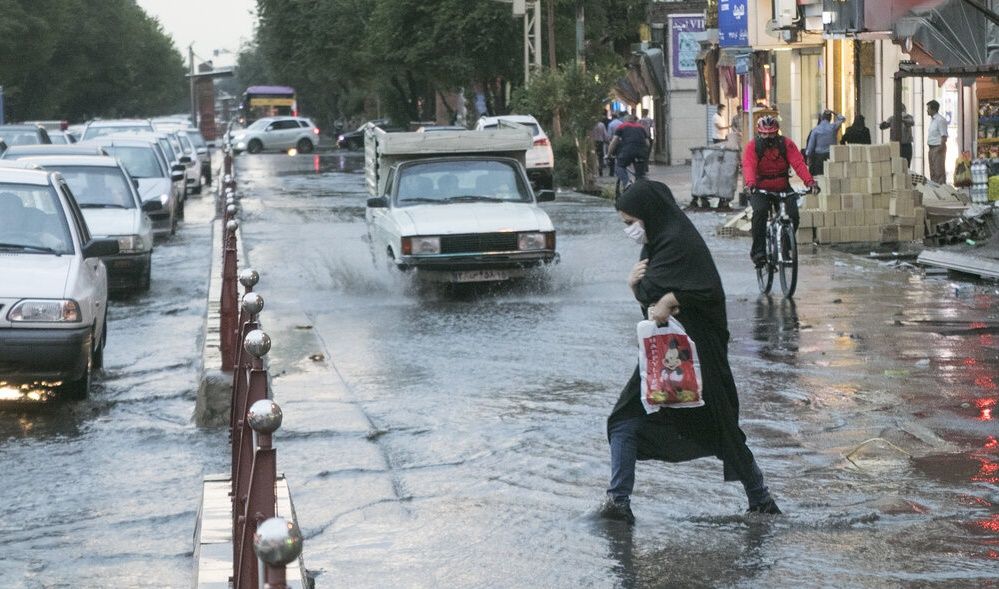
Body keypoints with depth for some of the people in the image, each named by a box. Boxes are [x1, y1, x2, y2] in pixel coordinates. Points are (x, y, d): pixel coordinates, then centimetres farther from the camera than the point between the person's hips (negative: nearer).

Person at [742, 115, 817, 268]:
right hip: (760, 190, -2)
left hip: (783, 189, 2)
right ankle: (758, 251, -21)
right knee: (760, 211, -30)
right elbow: (748, 166, -27)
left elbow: (798, 163, -19)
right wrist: (750, 183, -48)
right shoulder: (752, 146, -11)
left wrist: (810, 181, -36)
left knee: (793, 215, -17)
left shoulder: (786, 144, -6)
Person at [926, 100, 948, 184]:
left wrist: (941, 147, -22)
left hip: (938, 148, -10)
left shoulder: (940, 120, -14)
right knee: (933, 171, 12)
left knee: (939, 171, -9)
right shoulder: (932, 119, 16)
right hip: (932, 148, 10)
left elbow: (944, 135, -18)